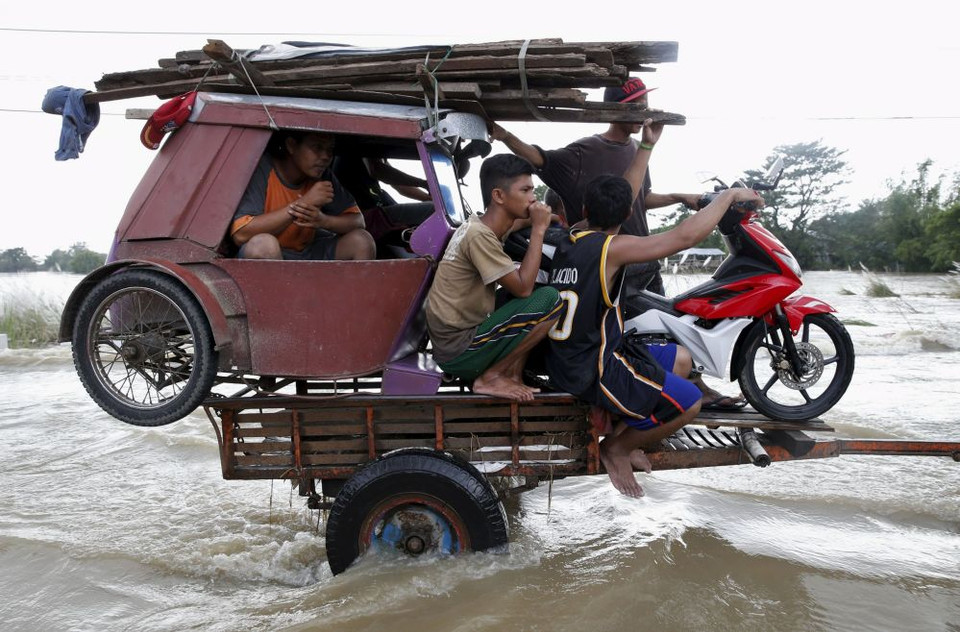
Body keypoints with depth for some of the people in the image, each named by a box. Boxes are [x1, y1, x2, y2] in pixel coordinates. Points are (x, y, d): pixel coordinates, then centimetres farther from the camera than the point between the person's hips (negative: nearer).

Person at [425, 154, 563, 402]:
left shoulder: (478, 226, 9)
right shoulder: (479, 236, -19)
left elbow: (519, 283, 12)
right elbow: (523, 288, -20)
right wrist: (538, 229, -14)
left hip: (454, 340, 10)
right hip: (458, 352, -10)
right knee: (551, 300, -17)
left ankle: (512, 373, 6)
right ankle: (491, 377, -6)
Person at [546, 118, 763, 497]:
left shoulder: (574, 238, 6)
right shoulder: (610, 247, -19)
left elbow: (626, 195, 16)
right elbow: (685, 236, -22)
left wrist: (647, 145, 17)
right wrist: (729, 195, -9)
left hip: (568, 357, 9)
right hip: (593, 372, -9)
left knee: (680, 359, 18)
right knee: (688, 402, -4)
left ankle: (628, 434, 20)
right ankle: (616, 448, 11)